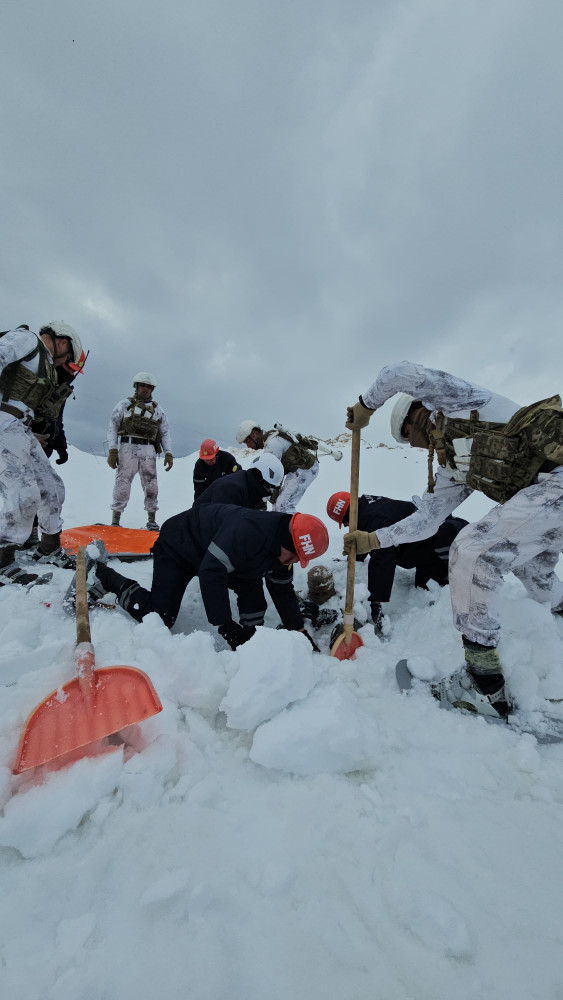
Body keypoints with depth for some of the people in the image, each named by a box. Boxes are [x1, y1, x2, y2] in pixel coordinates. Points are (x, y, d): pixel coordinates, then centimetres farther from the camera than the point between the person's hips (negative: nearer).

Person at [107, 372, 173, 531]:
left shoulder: (158, 410, 18)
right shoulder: (124, 404, 11)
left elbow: (165, 434, 14)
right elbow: (112, 427, 6)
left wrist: (168, 454, 1)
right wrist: (112, 450, -5)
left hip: (148, 449, 2)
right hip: (128, 447, -2)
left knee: (151, 485, -2)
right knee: (123, 483, -5)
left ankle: (151, 520, 7)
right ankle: (115, 520, 1)